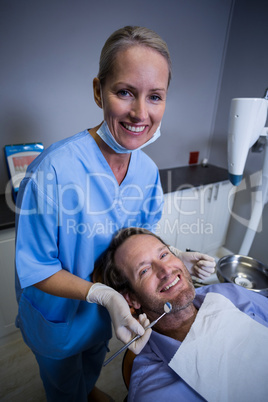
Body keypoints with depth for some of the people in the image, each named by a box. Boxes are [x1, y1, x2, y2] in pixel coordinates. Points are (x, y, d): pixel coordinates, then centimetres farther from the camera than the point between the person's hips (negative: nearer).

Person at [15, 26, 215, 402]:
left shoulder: (147, 169, -16)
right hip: (58, 314, -4)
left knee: (94, 361, 40)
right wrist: (102, 294, -36)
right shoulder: (55, 169, -35)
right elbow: (35, 270, -25)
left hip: (109, 307, 5)